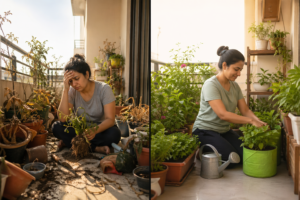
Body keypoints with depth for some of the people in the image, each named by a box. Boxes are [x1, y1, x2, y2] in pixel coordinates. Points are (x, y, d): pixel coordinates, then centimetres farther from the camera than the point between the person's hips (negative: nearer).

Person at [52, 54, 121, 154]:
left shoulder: (104, 89, -16)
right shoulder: (72, 91, -8)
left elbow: (110, 119, -21)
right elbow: (63, 118, -20)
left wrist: (95, 130, -42)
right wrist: (65, 90, -25)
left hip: (100, 128, -2)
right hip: (80, 129, 3)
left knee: (114, 134, -35)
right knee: (56, 128, -22)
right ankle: (95, 148, -22)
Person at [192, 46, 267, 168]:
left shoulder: (234, 86, 4)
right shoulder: (211, 85, -21)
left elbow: (245, 110, 2)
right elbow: (223, 114, -29)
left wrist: (259, 121, -18)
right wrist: (251, 121, -29)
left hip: (224, 130, 8)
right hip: (205, 131, -7)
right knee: (232, 160, -18)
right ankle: (203, 152, 7)